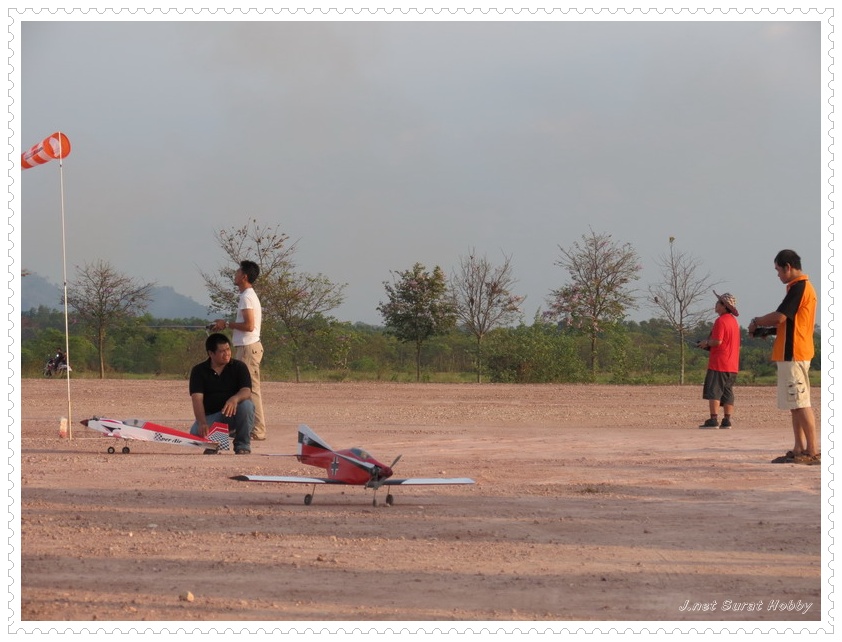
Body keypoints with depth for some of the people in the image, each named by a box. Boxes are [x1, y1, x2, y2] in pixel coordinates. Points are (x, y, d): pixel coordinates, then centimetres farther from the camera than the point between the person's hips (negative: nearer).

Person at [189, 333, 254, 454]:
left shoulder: (239, 367, -1)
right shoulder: (198, 371, -2)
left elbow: (246, 391, -15)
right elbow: (197, 399, -14)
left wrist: (235, 399, -41)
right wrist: (202, 423, -31)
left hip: (233, 413, 1)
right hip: (210, 416, 0)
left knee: (247, 405, -33)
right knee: (196, 432, -32)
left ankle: (242, 445, -12)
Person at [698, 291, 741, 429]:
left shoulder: (721, 321, -13)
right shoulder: (734, 321, 17)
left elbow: (717, 341, -21)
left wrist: (706, 343, -2)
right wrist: (709, 344, 17)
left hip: (719, 363, -9)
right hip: (732, 365, 9)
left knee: (713, 392, -6)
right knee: (727, 393, 8)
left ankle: (713, 420, -11)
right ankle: (726, 421, 5)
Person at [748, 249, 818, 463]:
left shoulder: (798, 287, -14)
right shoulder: (805, 287, 19)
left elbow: (779, 317, -20)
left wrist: (756, 322, -3)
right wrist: (769, 330, 13)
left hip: (793, 354, -11)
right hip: (795, 353, 11)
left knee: (800, 403, -10)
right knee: (795, 403, 12)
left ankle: (812, 451, -11)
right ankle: (799, 449, 14)